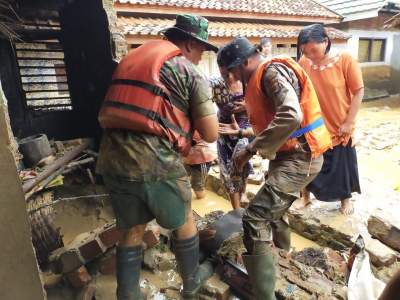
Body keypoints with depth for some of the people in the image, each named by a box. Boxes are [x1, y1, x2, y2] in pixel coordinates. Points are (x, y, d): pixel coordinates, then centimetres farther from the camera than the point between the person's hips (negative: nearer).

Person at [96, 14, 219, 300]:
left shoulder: (133, 57, 20)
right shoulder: (190, 72, 0)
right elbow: (211, 135, -3)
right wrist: (194, 118, 20)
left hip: (113, 159, 6)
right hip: (155, 162, -5)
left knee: (132, 231, 22)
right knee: (184, 223, 20)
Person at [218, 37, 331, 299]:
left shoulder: (273, 72, -16)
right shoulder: (263, 77, 15)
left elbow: (291, 117, -31)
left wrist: (251, 149, -28)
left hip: (299, 157, -11)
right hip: (290, 155, 11)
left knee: (255, 219, -17)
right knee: (273, 210, 25)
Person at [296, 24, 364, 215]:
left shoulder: (345, 60, -15)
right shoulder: (303, 62, -10)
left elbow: (358, 92, -10)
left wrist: (349, 122, -12)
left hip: (339, 127, -1)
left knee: (342, 165, 15)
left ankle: (346, 199, 39)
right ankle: (306, 196, 37)